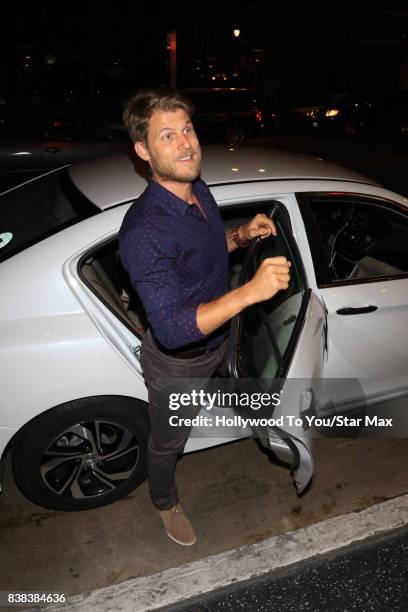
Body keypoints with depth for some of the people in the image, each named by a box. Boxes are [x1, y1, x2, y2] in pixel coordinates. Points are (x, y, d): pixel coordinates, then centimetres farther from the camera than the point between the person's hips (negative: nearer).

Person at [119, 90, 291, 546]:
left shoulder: (198, 189, -7)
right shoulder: (143, 231, -35)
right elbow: (170, 329, -40)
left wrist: (242, 235, -9)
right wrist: (250, 291, -49)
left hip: (217, 340, 6)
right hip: (175, 362, -5)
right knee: (168, 440, 22)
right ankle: (165, 503, 51)